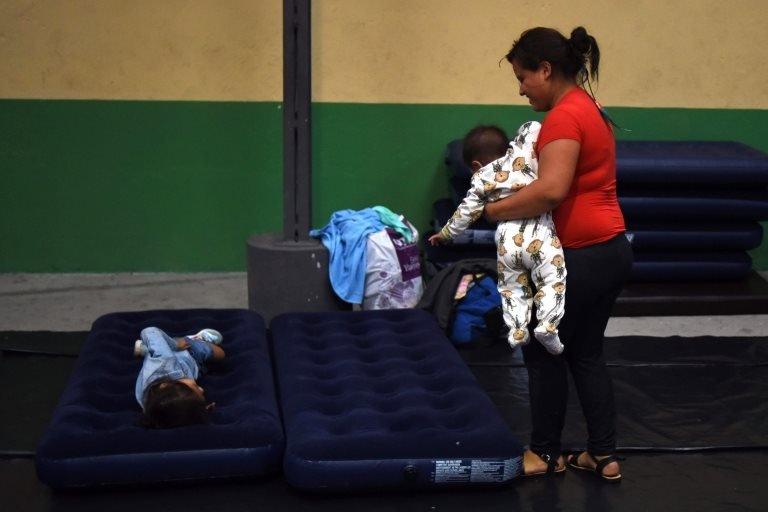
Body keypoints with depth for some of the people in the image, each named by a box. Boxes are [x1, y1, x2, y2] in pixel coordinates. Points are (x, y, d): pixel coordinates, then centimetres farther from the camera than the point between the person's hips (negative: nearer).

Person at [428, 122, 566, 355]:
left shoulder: (481, 180, 16)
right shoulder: (521, 152, 13)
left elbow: (466, 212, 23)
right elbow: (533, 128, 4)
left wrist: (445, 233, 37)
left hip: (507, 239, 2)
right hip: (540, 233, -2)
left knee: (512, 288, 19)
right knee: (553, 281, 0)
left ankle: (517, 332, 9)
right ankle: (547, 325, -18)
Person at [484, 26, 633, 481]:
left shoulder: (564, 115, -18)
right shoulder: (588, 109, 14)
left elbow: (552, 189, -30)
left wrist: (491, 210, -20)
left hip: (584, 256, -10)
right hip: (611, 251, 10)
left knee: (543, 351, 6)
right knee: (586, 353, 16)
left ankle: (546, 453, 19)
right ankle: (604, 455, 20)